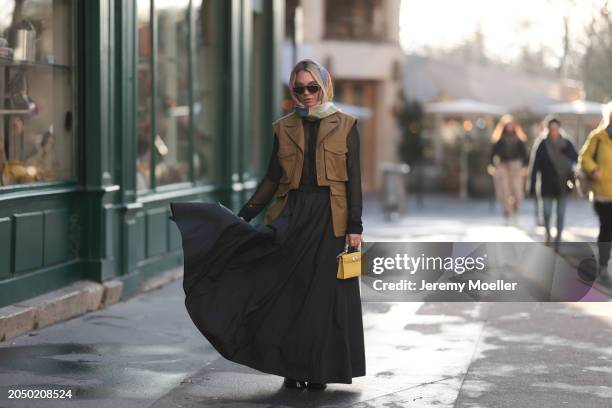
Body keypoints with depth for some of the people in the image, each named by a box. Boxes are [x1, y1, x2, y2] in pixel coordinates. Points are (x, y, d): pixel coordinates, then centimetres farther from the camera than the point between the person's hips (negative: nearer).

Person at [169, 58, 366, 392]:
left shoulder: (344, 125, 3)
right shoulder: (284, 128, 10)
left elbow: (354, 179, 0)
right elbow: (272, 179, 10)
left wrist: (355, 227, -7)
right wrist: (244, 215, 3)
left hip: (330, 217, -2)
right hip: (292, 214, 2)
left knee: (325, 293, 0)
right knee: (291, 292, 1)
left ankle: (320, 370, 9)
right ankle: (293, 368, 10)